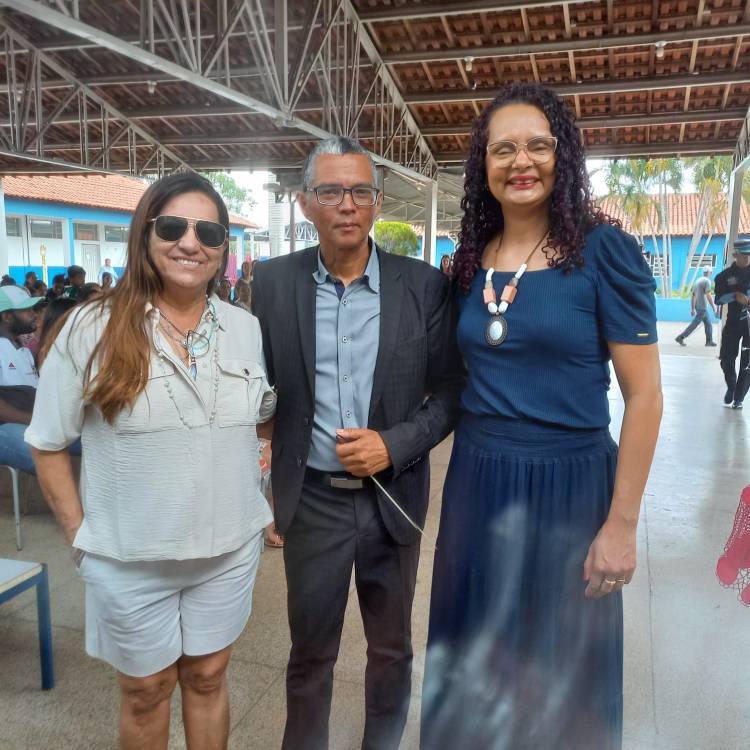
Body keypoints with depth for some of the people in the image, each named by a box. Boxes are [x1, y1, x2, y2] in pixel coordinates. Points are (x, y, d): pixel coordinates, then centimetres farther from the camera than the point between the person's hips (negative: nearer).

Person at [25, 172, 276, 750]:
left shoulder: (248, 330, -2)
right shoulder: (92, 328, -11)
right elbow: (47, 444, -3)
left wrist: (268, 502, 4)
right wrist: (80, 535, -5)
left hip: (229, 550, 3)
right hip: (129, 560, -2)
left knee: (207, 679, 21)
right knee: (145, 692, 19)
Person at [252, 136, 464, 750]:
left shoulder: (425, 285, -6)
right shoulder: (273, 282, -4)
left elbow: (451, 392, -2)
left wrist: (393, 445, -16)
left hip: (394, 497, 1)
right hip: (312, 499, 0)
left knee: (391, 648, 20)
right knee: (310, 653, 16)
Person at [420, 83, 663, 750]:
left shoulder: (602, 249, -10)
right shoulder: (469, 261, 4)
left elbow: (644, 393, -10)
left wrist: (622, 524, -11)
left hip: (567, 485, -4)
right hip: (477, 482, 4)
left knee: (560, 671, 15)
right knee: (475, 661, 19)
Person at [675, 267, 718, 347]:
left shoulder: (697, 281, 14)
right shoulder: (707, 281, -11)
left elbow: (693, 296, 17)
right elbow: (708, 296, -18)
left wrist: (692, 309, 20)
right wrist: (714, 307, -13)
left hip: (697, 306, 9)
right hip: (703, 307, -9)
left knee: (708, 323, 14)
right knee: (694, 324, -7)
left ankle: (709, 341, 16)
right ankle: (680, 338, -7)